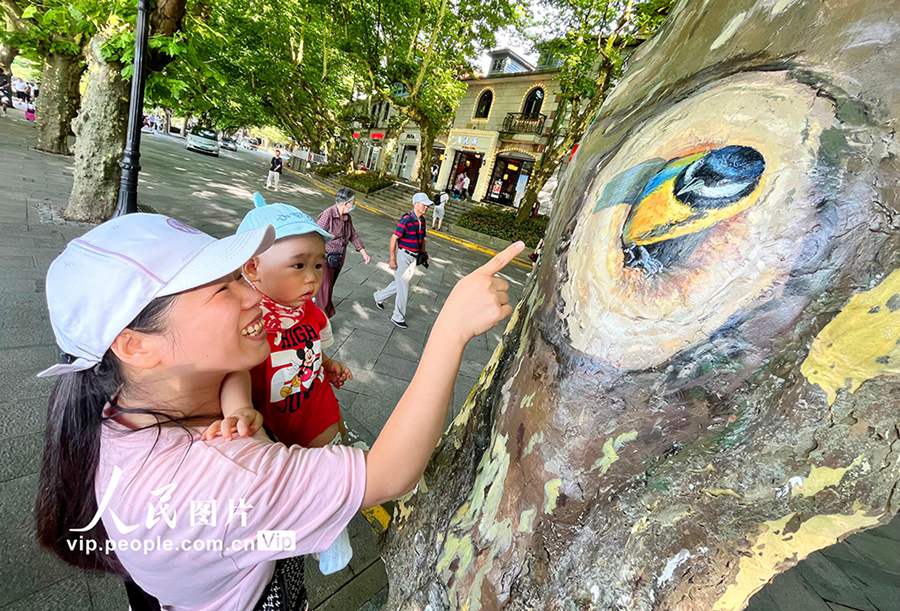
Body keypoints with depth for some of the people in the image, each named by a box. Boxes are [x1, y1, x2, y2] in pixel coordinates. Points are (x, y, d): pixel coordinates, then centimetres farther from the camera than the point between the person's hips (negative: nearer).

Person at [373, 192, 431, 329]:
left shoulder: (422, 220, 6)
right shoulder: (406, 219, -18)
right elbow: (393, 239, -17)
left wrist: (423, 254, 12)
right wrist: (392, 259, -18)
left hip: (414, 258, 8)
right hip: (403, 256, -8)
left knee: (403, 283, 19)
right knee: (403, 287, 0)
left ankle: (379, 296, 42)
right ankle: (398, 318, 16)